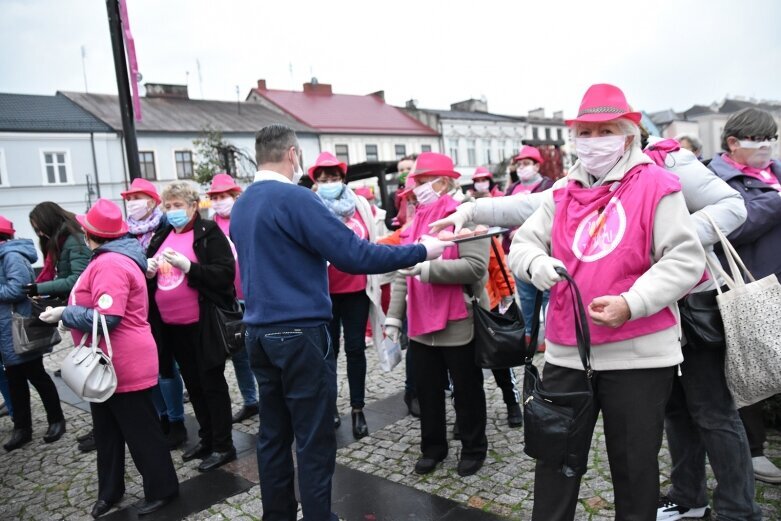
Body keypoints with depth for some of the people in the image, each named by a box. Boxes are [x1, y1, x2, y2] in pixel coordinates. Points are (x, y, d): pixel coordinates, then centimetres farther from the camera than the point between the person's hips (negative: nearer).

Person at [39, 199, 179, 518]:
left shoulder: (110, 264, -21)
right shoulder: (109, 260, 12)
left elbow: (105, 318, -28)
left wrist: (63, 314, -16)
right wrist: (66, 310, 9)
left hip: (125, 366, -11)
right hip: (106, 365, 11)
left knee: (140, 431, 3)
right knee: (107, 431, 20)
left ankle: (161, 489, 18)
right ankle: (109, 491, 35)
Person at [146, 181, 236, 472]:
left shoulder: (209, 233, -7)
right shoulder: (161, 236, 12)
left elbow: (226, 273, -16)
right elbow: (149, 276, 18)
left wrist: (188, 266, -26)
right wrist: (149, 272, -5)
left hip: (202, 324, -7)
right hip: (172, 326, 7)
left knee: (212, 383, 2)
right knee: (193, 383, 16)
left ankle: (223, 445, 14)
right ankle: (207, 438, 30)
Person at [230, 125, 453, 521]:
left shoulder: (241, 205, 11)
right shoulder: (295, 198, -14)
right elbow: (353, 255, -20)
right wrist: (421, 251, -12)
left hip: (260, 332, 8)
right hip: (300, 333, -8)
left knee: (273, 434, 17)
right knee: (314, 440, 3)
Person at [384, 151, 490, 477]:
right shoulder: (416, 221, 12)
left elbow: (476, 266, -22)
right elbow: (403, 272, 12)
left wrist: (426, 268, -26)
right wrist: (394, 316, 8)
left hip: (458, 324, -6)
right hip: (421, 324, 7)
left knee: (467, 390, 11)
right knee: (426, 390, 16)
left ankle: (473, 449, 30)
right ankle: (432, 447, 34)